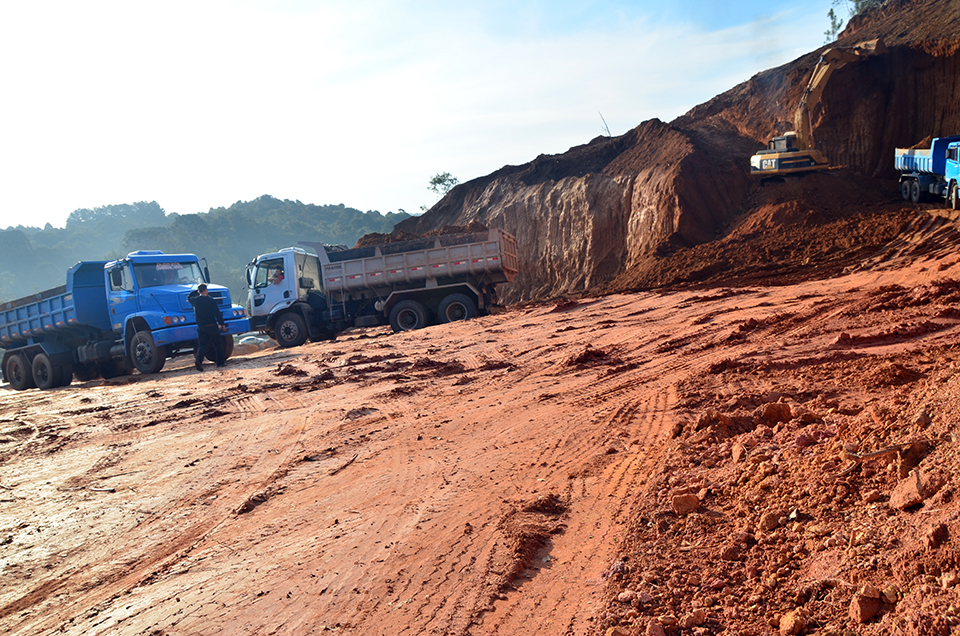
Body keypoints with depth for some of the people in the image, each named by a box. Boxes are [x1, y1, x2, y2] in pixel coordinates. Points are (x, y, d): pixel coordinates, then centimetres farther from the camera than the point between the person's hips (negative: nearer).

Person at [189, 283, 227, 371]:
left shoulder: (195, 300, 1)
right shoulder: (211, 301, -10)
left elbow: (189, 297, 27)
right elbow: (217, 314, -10)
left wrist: (197, 291, 31)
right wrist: (222, 324, -2)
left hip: (201, 327, 3)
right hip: (212, 326, -3)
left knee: (201, 345, 3)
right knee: (218, 344, 11)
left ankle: (198, 361, -19)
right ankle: (220, 362, 17)